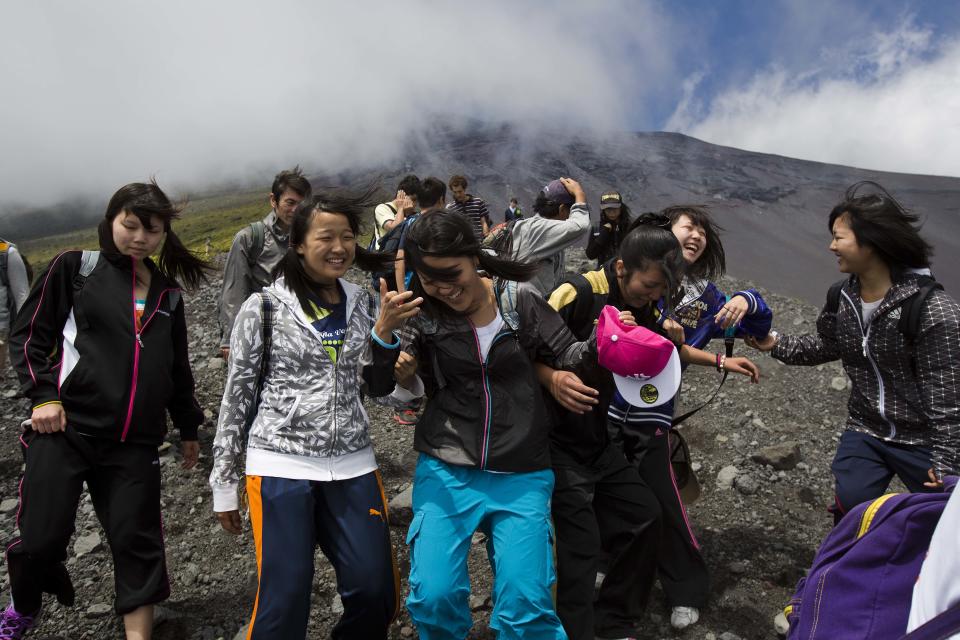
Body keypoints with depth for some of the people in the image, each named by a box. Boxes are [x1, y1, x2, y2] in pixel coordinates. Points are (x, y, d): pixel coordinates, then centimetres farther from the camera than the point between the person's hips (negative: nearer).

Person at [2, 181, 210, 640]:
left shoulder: (167, 293, 13)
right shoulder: (76, 268, 3)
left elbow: (177, 367, 20)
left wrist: (188, 426, 23)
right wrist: (43, 393, -10)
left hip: (136, 444, 3)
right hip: (66, 429, -2)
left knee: (138, 542, 2)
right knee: (40, 539, 1)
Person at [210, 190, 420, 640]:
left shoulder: (362, 303, 7)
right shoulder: (264, 307, -5)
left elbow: (379, 386, 10)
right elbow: (237, 396, 0)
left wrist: (385, 330, -7)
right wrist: (224, 483, 2)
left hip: (352, 466, 4)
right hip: (280, 467, -3)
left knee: (377, 593, 7)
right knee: (283, 602, 2)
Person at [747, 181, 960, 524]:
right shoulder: (842, 298, -6)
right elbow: (826, 346, 12)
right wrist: (775, 343, -2)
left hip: (924, 442, -4)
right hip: (864, 432, 5)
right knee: (850, 514, 5)